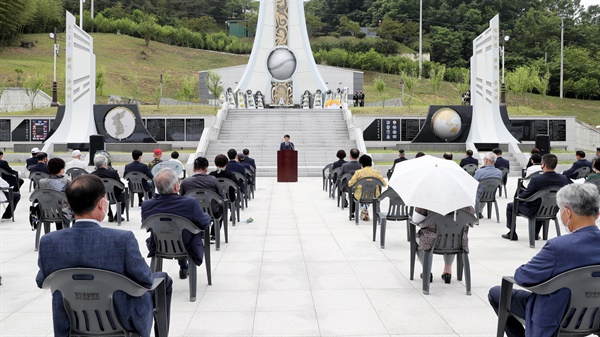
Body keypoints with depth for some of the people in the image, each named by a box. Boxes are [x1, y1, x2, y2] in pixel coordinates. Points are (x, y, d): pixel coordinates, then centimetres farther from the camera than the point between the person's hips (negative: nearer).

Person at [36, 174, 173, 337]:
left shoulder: (48, 242, -17)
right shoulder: (123, 239, -29)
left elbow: (41, 282, -1)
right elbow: (146, 280, -17)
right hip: (122, 321, -3)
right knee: (163, 279, 24)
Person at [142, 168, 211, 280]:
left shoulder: (146, 205, -23)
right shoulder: (192, 203, -33)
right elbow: (204, 224, -15)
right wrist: (207, 216, 8)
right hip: (187, 248, -2)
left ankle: (183, 267, 49)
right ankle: (184, 269, 44)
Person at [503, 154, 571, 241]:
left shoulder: (536, 180, -29)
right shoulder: (563, 179, -15)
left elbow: (525, 195, -18)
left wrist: (518, 196, 6)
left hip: (533, 212, -5)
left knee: (510, 205, 19)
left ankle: (512, 234, 26)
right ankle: (536, 233, 46)